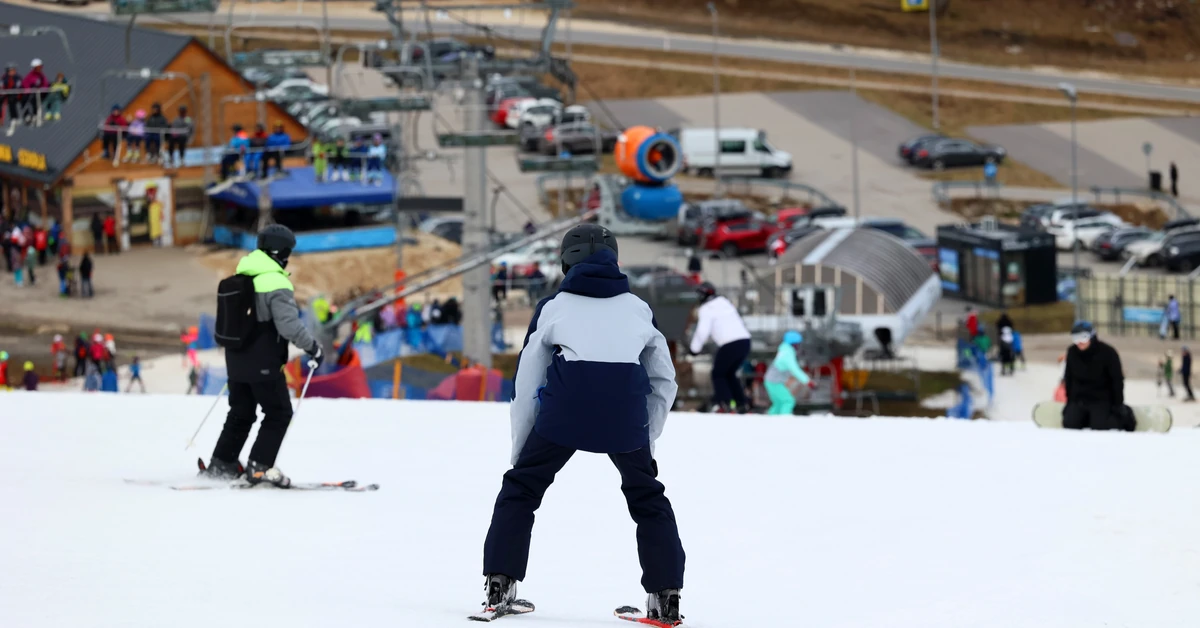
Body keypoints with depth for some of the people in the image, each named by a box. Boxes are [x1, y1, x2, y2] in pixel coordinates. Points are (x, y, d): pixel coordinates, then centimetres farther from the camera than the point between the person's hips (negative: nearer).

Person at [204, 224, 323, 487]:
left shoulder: (241, 277, 9)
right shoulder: (276, 284, -19)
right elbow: (289, 324, -25)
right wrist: (313, 347, -13)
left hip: (236, 358, 8)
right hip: (263, 363, -8)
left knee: (241, 413, 18)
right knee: (279, 413, 3)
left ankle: (221, 464, 17)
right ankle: (259, 467, -4)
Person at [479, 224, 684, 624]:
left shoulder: (553, 306, 21)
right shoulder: (638, 308, 25)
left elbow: (526, 384, 20)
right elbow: (664, 382, 26)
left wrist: (520, 449, 25)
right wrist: (647, 440, 31)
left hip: (567, 401, -1)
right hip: (626, 407, 2)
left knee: (521, 488, 16)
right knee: (647, 497, 20)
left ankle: (500, 583, 7)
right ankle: (666, 595, 13)